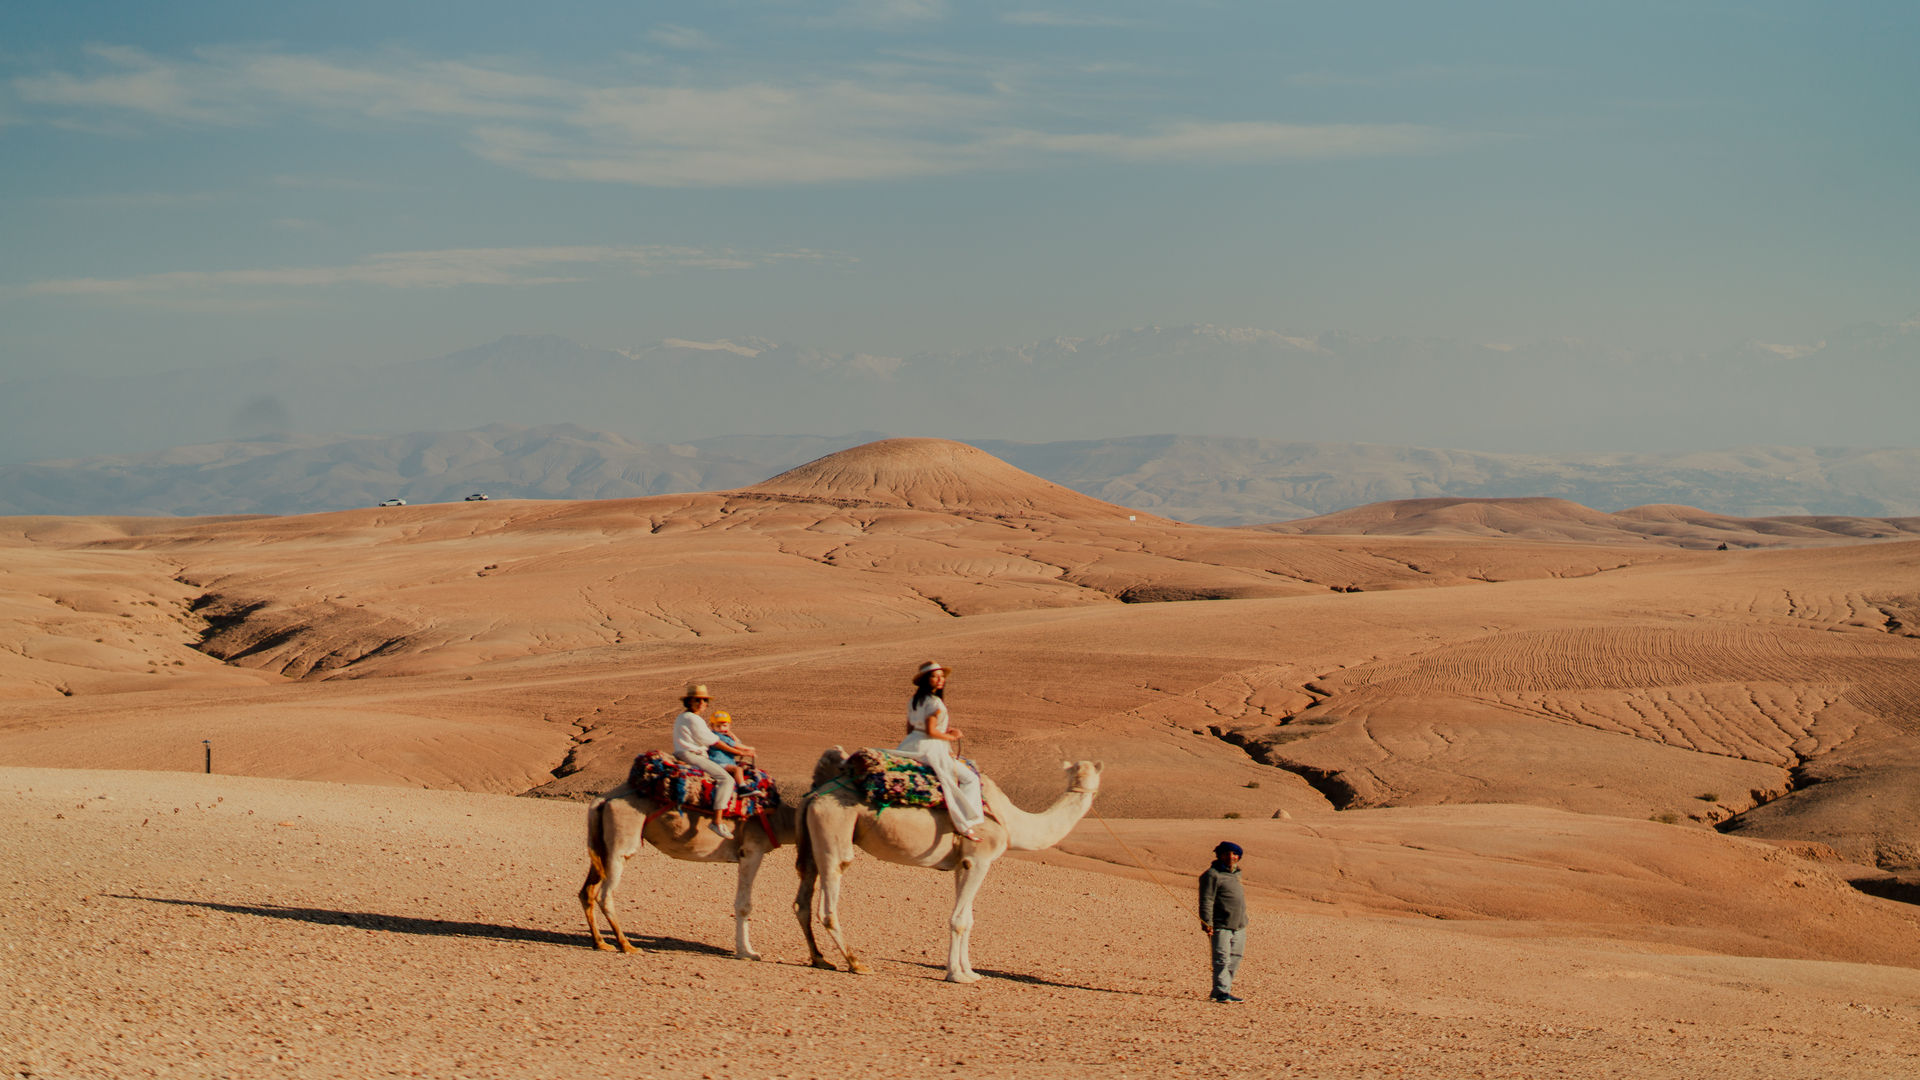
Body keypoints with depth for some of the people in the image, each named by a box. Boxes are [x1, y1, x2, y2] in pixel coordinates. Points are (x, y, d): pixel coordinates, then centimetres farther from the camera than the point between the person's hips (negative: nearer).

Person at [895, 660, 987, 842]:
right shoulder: (934, 702, -16)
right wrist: (952, 737, -5)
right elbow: (930, 731, -21)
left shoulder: (913, 701, 11)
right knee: (969, 778, -2)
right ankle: (964, 825, -9)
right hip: (930, 750, -9)